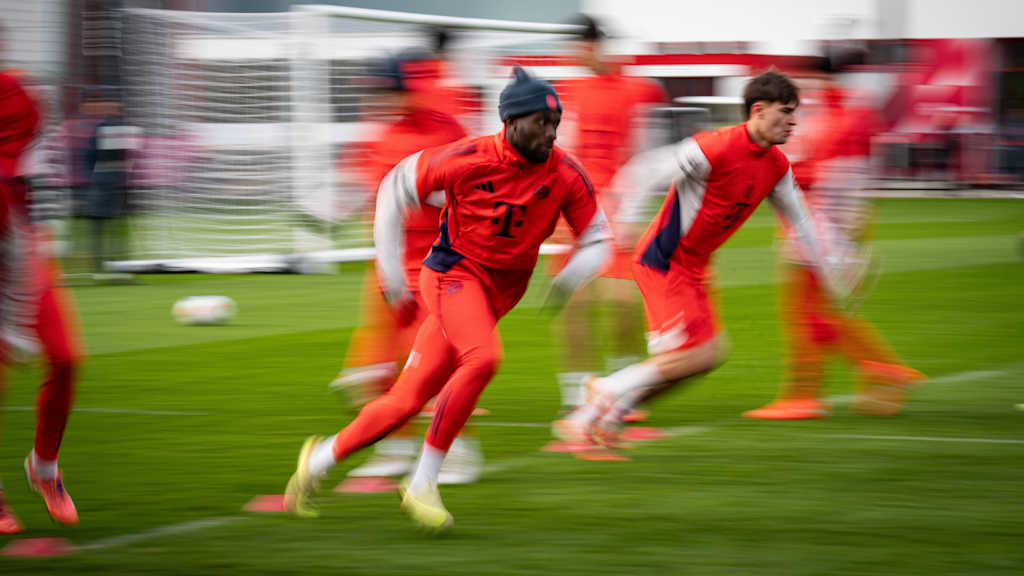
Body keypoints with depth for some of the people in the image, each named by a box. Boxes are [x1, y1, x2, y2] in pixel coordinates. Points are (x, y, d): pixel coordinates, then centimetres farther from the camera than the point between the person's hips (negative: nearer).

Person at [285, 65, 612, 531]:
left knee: (409, 399, 5)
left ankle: (320, 458, 25)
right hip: (454, 272, -5)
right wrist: (391, 272, -5)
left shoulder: (567, 175, -8)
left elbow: (596, 239, 5)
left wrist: (571, 278, -17)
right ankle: (422, 483, -21)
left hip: (501, 292, 5)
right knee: (482, 358, -32)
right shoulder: (470, 159, -17)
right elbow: (395, 190, -3)